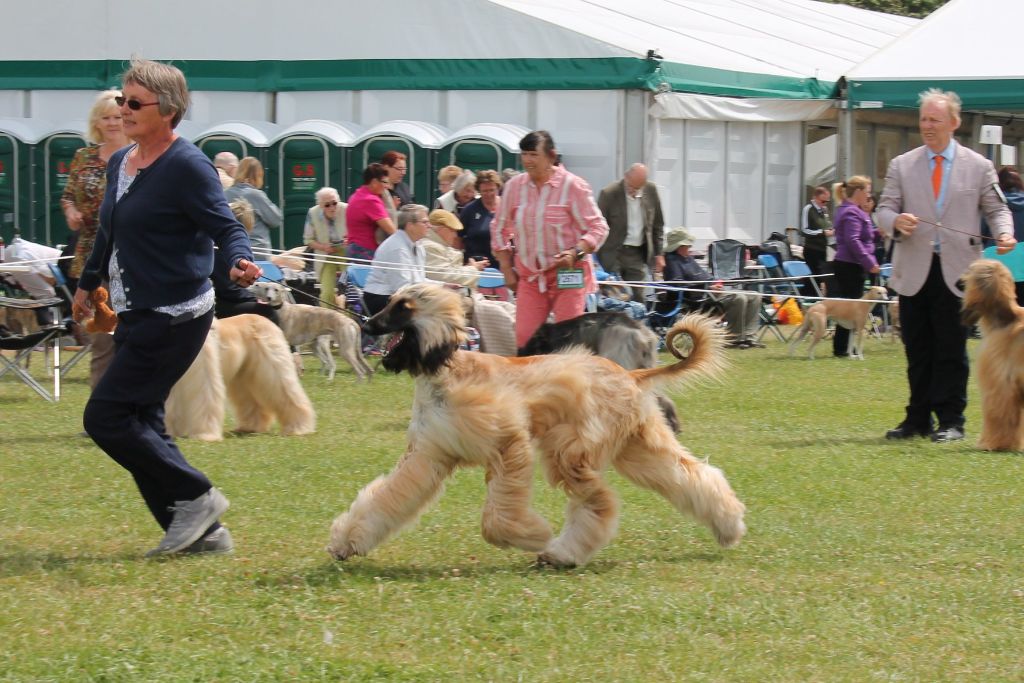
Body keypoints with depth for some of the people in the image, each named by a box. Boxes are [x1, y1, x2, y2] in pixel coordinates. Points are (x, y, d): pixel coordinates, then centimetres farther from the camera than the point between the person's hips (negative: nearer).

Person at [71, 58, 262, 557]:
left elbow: (226, 227, -18)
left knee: (106, 416, -12)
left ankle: (195, 497, 0)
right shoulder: (119, 164, 11)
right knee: (140, 424, 8)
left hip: (174, 318, -9)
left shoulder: (187, 166, -14)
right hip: (135, 314, 9)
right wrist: (89, 283, 36)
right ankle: (203, 534, 14)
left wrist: (239, 261, -38)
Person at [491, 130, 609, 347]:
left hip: (568, 275, -3)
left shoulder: (573, 186, -6)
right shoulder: (515, 186, 5)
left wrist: (576, 252, -20)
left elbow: (598, 227, -4)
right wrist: (507, 270, 11)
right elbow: (499, 230, 16)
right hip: (529, 276, 4)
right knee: (524, 338, -6)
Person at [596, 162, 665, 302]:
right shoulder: (609, 194, -10)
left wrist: (659, 254, 10)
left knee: (637, 300, -1)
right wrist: (596, 261, -11)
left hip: (638, 254, 3)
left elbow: (657, 224, 12)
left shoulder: (651, 191, 1)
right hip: (613, 254, -3)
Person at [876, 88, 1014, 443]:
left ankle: (950, 421, 4)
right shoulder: (901, 166, 9)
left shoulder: (978, 167, 6)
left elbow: (996, 209, 8)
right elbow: (884, 210, 6)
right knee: (917, 351, 7)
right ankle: (917, 419, 14)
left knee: (951, 351, -1)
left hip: (956, 271, -2)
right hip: (914, 271, 2)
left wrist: (1004, 233, -13)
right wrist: (895, 221, -18)